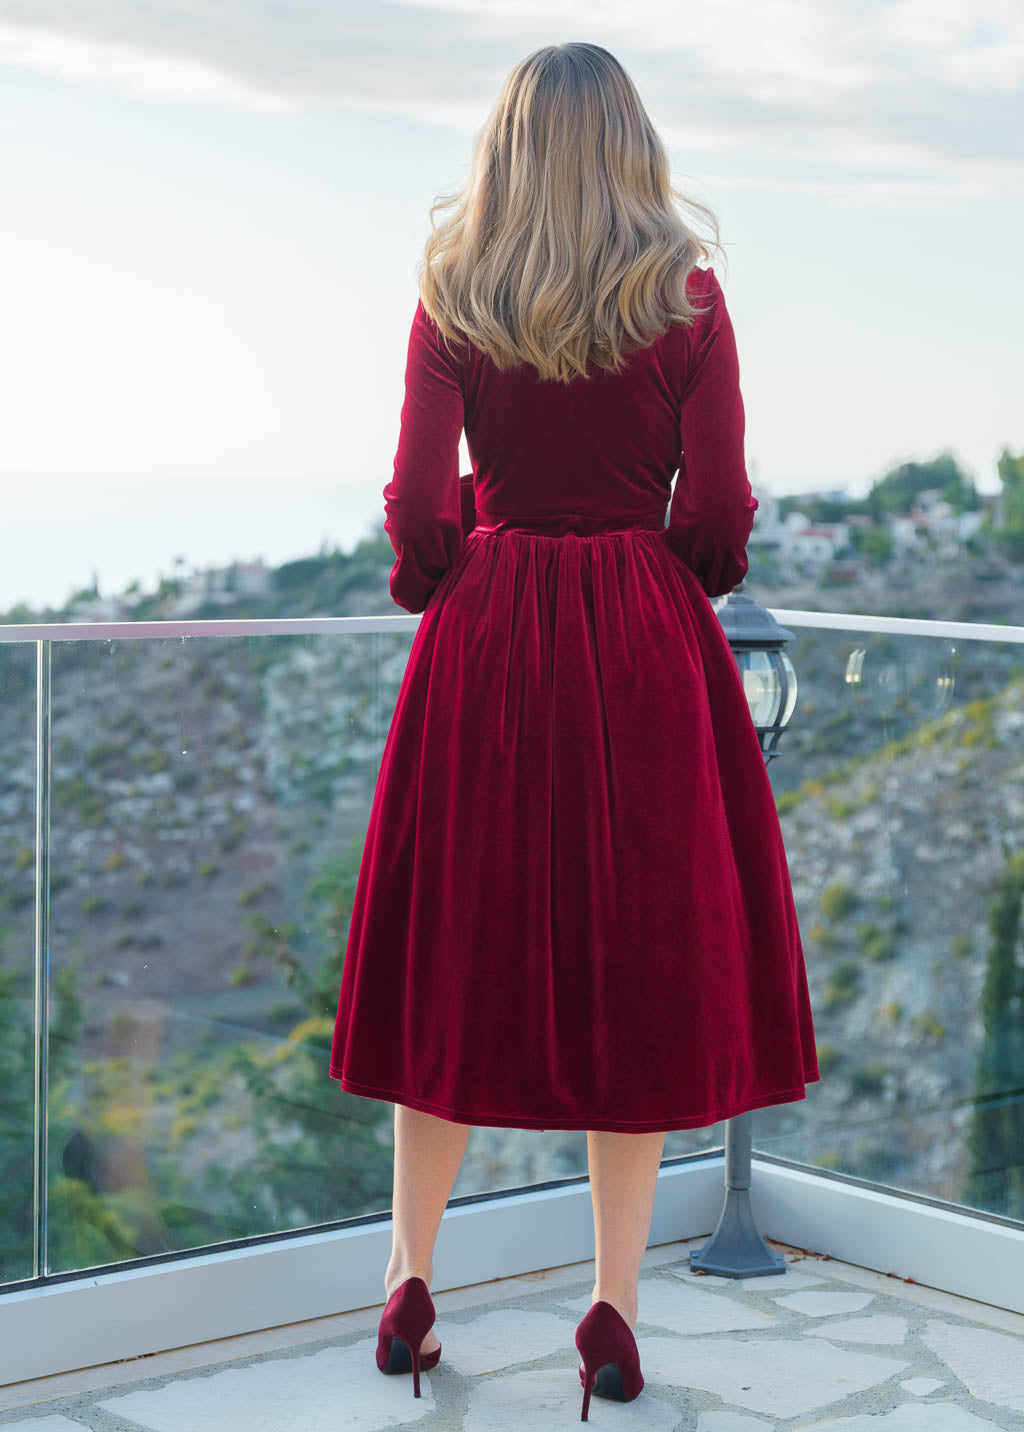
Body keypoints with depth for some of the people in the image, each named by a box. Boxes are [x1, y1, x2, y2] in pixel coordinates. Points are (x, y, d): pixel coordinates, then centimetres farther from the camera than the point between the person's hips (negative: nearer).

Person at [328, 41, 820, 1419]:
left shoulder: (452, 297, -1)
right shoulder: (688, 297, -3)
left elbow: (418, 506, -4)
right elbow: (718, 515, -4)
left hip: (486, 642, 1)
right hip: (647, 654, -1)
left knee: (460, 954, 11)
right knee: (641, 961, 6)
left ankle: (410, 1284, 18)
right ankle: (614, 1310, 10)